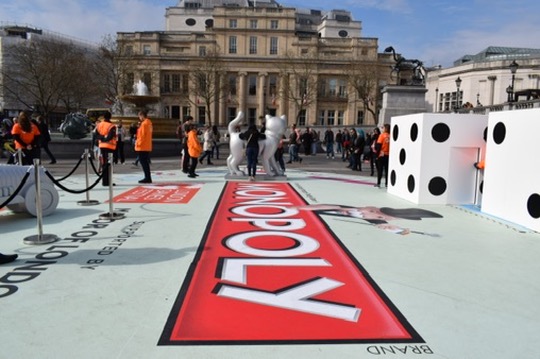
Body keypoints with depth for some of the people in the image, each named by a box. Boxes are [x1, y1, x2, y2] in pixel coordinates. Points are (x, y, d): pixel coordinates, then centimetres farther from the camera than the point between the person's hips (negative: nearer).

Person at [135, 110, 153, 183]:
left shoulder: (144, 123, -15)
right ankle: (148, 178, 18)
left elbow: (142, 135, -17)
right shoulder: (149, 122, 14)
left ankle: (147, 178, -5)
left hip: (142, 146, -9)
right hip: (147, 146, 9)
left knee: (143, 162, -5)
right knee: (145, 162, 14)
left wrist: (138, 143, -11)